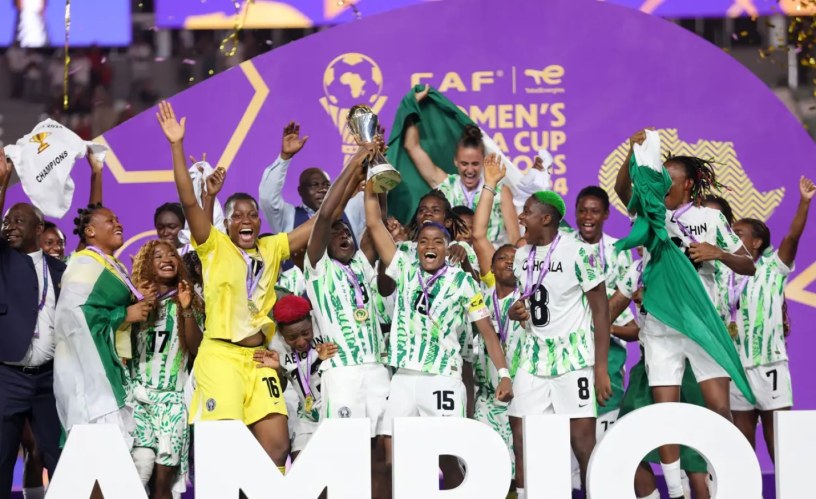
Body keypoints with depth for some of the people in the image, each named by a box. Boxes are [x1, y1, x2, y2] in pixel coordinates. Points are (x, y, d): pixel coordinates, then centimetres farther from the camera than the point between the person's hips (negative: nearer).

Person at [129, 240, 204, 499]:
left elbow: (196, 348, -1)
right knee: (139, 471, -18)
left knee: (163, 477, -4)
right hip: (140, 394, 0)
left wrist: (186, 309, -11)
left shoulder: (191, 302, 10)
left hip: (172, 396, 1)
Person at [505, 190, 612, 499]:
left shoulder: (577, 252, -11)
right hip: (534, 358, 6)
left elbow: (600, 309, -10)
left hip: (574, 359, -6)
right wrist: (515, 312, -3)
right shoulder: (521, 257, 9)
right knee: (522, 437, 2)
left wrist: (601, 368, -15)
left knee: (582, 440, -8)